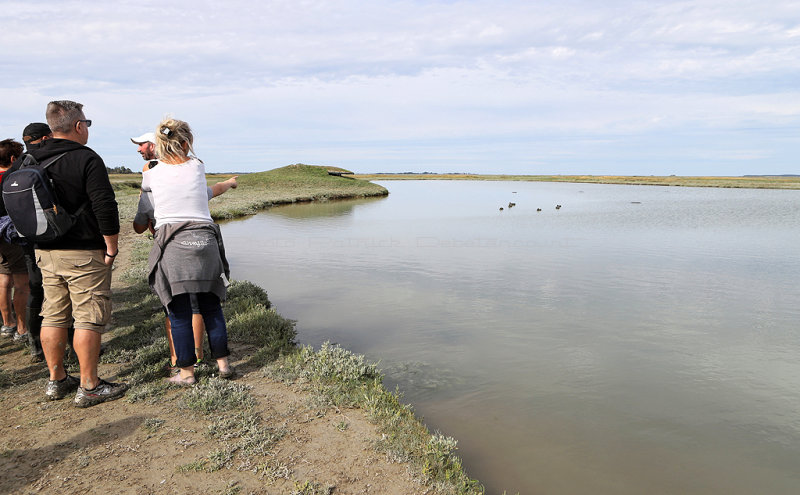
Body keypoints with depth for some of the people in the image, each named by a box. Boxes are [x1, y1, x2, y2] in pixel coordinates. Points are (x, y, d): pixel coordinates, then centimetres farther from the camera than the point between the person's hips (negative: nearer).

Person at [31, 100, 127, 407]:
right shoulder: (87, 159, -12)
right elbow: (106, 207, -18)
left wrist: (40, 242, 22)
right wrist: (111, 248, -9)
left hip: (45, 253, 8)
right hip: (84, 254, -8)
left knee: (53, 317, 14)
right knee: (89, 319, -2)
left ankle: (56, 380, 24)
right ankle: (89, 387, 4)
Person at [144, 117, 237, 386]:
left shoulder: (153, 173, 5)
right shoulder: (197, 167, 4)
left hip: (172, 246, -1)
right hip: (205, 242, 2)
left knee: (179, 313, 6)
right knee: (211, 307, 13)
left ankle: (186, 372, 15)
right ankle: (223, 364, 22)